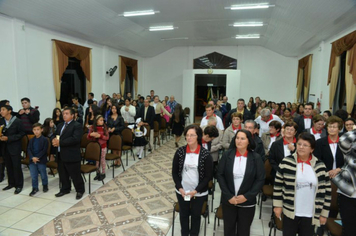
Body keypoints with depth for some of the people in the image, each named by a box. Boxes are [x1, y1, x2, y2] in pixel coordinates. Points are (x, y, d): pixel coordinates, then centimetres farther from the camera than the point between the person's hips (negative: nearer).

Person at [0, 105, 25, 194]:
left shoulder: (17, 121, -9)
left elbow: (21, 133, -10)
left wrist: (8, 138, -16)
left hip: (15, 147, -5)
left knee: (17, 166, 0)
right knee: (8, 166, 12)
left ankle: (19, 185, 10)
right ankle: (11, 183, 26)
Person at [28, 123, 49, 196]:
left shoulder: (45, 139, -8)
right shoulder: (32, 140, 7)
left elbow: (44, 150, -12)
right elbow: (29, 149, 1)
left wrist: (37, 157, -19)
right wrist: (32, 158, -14)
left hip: (41, 160, -4)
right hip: (32, 160, 4)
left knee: (43, 175, 10)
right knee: (33, 176, 8)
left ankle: (45, 185, 29)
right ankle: (35, 188, 20)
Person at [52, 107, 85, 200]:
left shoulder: (77, 125, -10)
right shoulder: (60, 125, 18)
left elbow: (75, 139, -22)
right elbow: (55, 135, 19)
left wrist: (60, 142, -22)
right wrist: (54, 140, -6)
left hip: (71, 155, -8)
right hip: (60, 155, 8)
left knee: (75, 175, 3)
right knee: (63, 174, 18)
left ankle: (80, 190, 20)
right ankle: (65, 189, 36)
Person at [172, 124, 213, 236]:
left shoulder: (205, 154, -14)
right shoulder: (180, 152, -8)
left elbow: (208, 176, -9)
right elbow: (174, 172, -1)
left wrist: (196, 190, -14)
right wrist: (180, 188, -10)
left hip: (199, 193, -2)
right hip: (182, 192, 2)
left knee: (196, 215, 17)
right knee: (184, 214, 19)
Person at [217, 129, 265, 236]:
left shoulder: (256, 158, -6)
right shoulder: (227, 154, -6)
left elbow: (260, 179, -6)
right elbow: (220, 175, -4)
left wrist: (247, 196, -12)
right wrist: (228, 196, -10)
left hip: (247, 202, 0)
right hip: (228, 201, 1)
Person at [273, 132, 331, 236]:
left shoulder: (320, 166, -4)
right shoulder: (286, 162, -8)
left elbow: (327, 190, 2)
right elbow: (278, 184, -1)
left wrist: (324, 213, 3)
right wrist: (277, 205, -1)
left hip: (310, 215, 1)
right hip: (290, 213, -1)